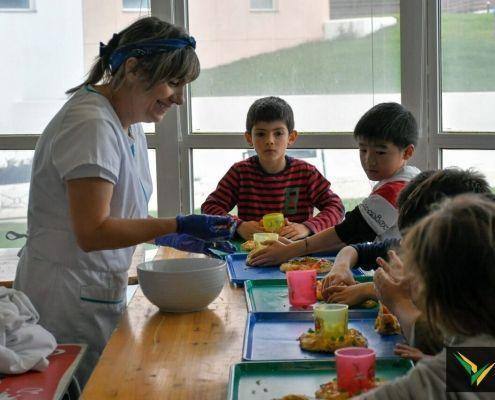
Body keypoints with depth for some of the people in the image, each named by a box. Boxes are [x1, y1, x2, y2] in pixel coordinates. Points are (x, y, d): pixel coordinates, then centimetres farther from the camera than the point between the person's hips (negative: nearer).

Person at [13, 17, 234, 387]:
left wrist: (181, 235, 4)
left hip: (103, 297, 9)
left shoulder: (129, 123, 11)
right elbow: (92, 232, -24)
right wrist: (179, 225, -25)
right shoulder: (91, 124, -19)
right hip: (70, 308, -9)